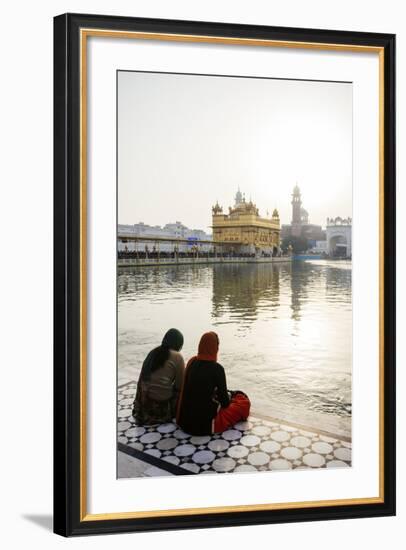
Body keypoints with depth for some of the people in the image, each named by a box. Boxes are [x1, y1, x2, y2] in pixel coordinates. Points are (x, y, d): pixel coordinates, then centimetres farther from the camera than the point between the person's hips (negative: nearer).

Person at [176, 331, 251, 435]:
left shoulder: (191, 362, -1)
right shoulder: (217, 368, -19)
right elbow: (225, 402, -11)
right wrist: (229, 396, 11)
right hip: (206, 424, -6)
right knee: (244, 402, 11)